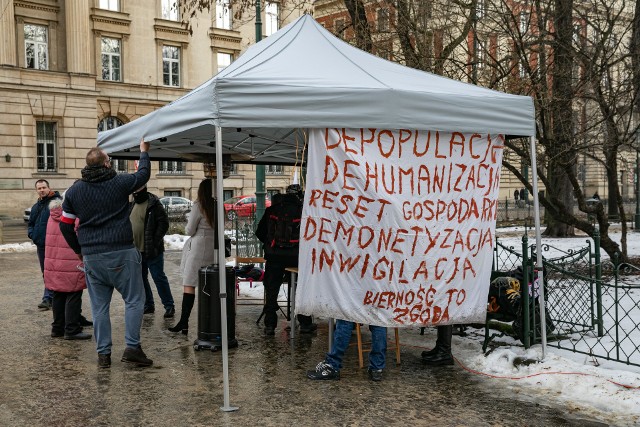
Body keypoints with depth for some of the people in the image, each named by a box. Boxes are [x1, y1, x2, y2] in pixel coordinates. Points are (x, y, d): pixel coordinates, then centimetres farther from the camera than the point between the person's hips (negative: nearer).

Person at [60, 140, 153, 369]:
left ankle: (103, 353, 13)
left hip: (91, 257, 4)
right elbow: (143, 174, 15)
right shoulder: (120, 182, -4)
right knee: (134, 300, 5)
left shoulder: (74, 190, 7)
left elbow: (65, 225, 11)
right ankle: (132, 347, -2)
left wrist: (79, 250, 22)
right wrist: (144, 151, 29)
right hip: (121, 254, -4)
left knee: (99, 306, 10)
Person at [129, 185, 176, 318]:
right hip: (136, 250, 7)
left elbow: (164, 223, -14)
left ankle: (169, 306, 4)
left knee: (159, 278, -4)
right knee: (141, 279, 12)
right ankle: (148, 305, 24)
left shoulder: (154, 204, -9)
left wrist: (155, 242, -18)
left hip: (152, 251, -7)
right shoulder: (132, 205, 13)